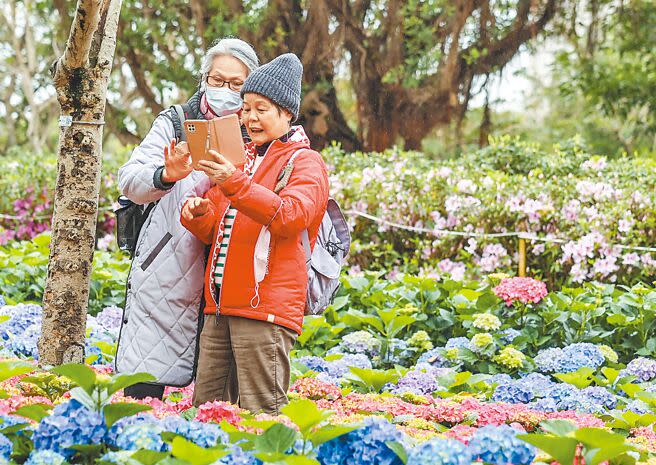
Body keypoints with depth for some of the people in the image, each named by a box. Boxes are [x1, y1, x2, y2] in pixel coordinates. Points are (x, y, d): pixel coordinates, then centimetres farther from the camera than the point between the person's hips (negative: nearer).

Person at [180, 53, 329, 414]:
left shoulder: (306, 163, 1)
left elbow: (291, 216, -18)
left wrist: (237, 184, -28)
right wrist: (198, 215, 3)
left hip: (266, 304, -7)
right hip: (220, 304, 7)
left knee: (259, 413, -8)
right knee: (205, 409, 7)